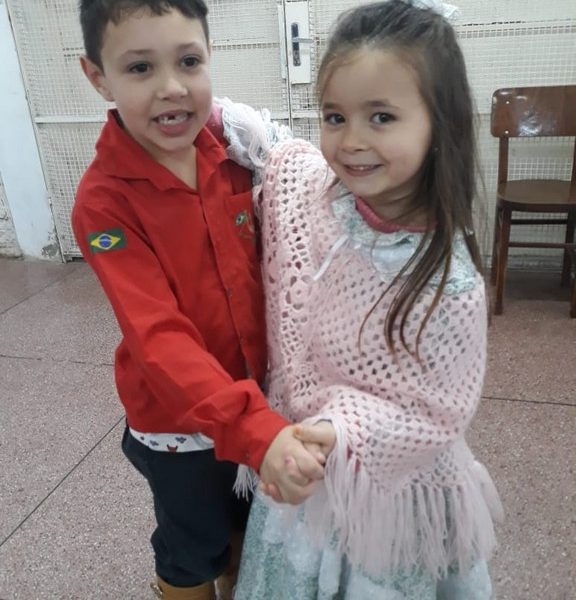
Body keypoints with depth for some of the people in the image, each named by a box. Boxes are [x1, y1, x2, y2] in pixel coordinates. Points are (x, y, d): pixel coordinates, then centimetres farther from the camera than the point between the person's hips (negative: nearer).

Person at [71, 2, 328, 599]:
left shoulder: (233, 152, -8)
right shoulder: (104, 201, -23)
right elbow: (158, 337, -31)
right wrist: (256, 429, -43)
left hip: (256, 395, 5)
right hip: (177, 421, -5)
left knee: (253, 521, 29)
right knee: (193, 547, 21)